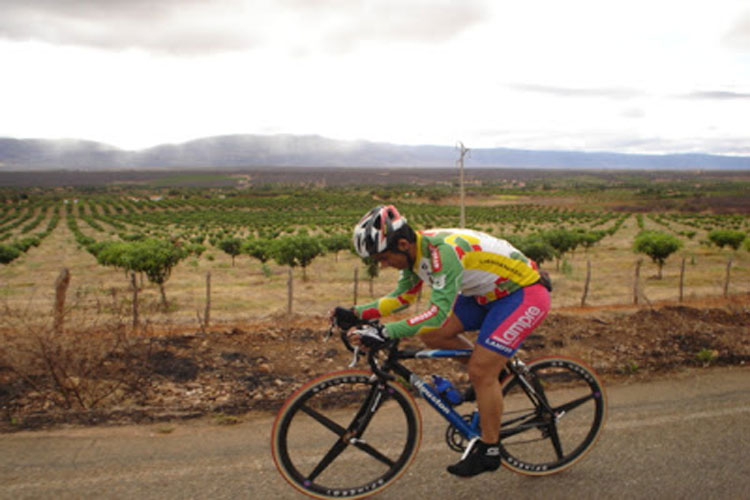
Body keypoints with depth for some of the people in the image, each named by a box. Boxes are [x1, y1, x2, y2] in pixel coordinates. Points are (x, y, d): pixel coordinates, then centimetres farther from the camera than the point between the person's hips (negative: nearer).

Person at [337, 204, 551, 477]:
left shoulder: (443, 251, -32)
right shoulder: (416, 251, -4)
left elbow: (438, 313, -38)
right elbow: (402, 296, 9)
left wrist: (384, 332, -41)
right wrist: (357, 312, -2)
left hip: (525, 293, -9)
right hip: (490, 293, 9)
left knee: (481, 372, -12)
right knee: (432, 336, -1)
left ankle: (488, 450, 7)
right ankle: (490, 366, 19)